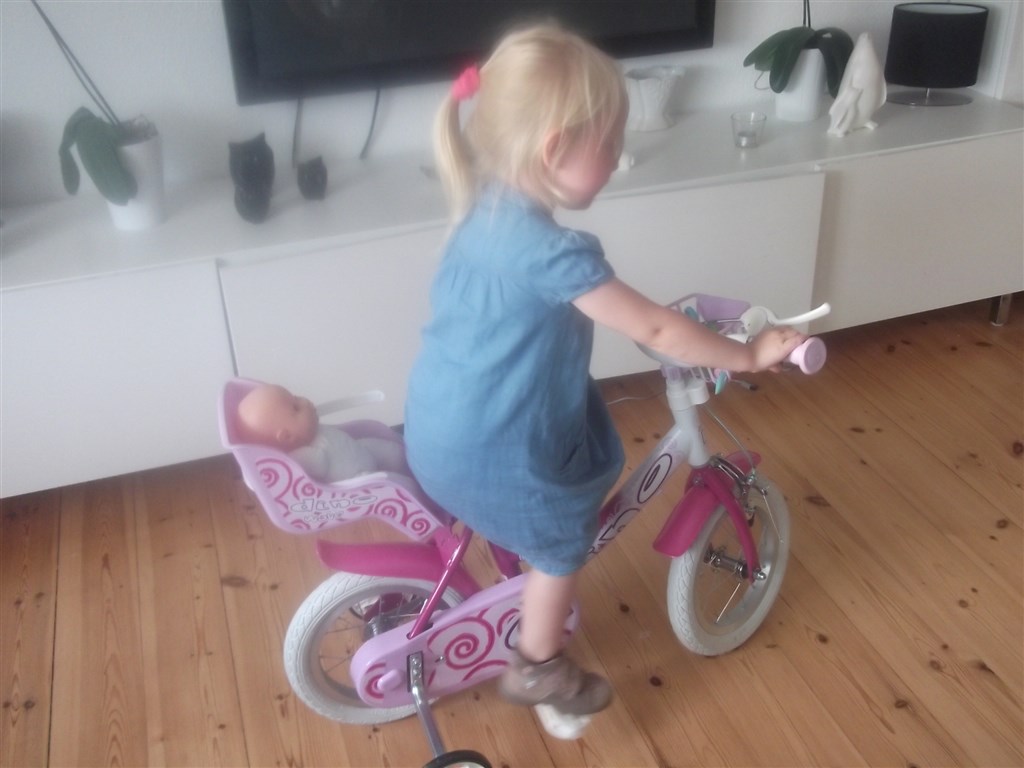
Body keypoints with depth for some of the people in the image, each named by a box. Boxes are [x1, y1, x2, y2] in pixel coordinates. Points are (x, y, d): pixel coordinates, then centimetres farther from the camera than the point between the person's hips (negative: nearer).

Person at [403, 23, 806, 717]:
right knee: (564, 543, 15)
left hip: (441, 425, 9)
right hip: (486, 446, -8)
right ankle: (538, 669, 36)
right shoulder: (552, 251, -30)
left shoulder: (488, 207, -1)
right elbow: (655, 330, -22)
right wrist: (750, 355, -10)